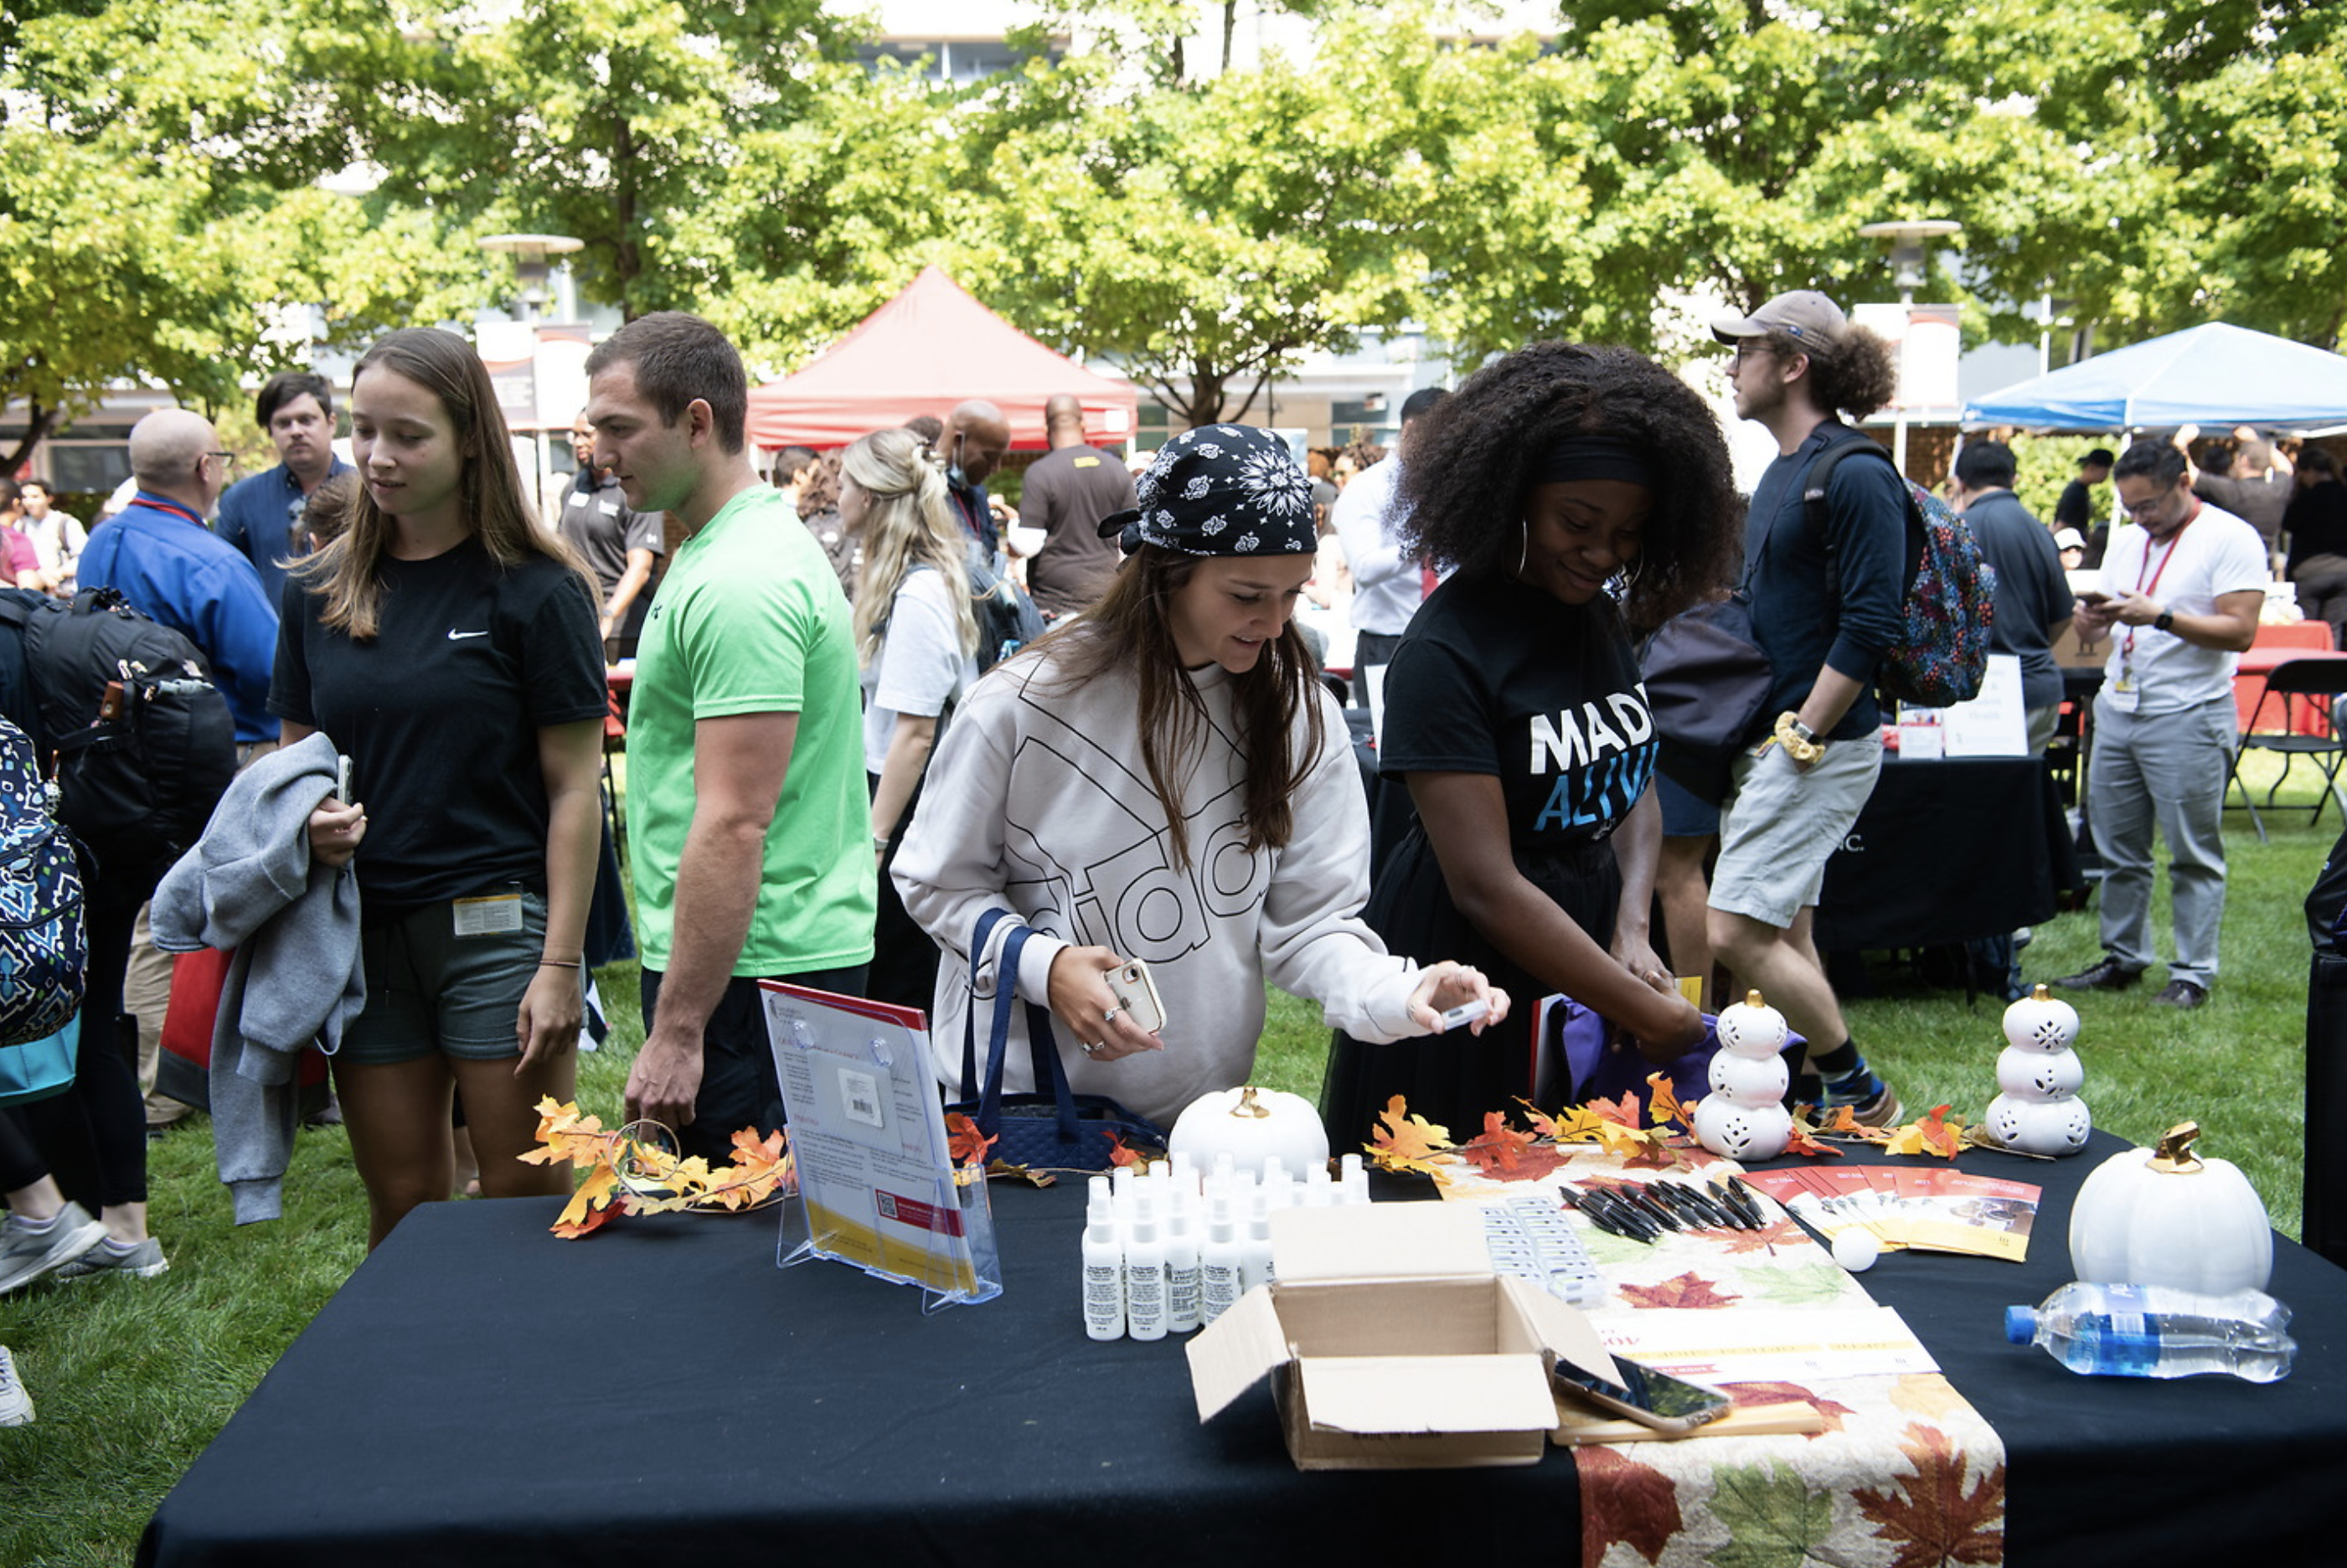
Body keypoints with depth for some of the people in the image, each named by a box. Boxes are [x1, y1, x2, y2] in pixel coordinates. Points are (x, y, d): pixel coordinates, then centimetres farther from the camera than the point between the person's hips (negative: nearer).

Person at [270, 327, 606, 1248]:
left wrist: (559, 963, -12)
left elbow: (574, 787, -6)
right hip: (365, 932, 4)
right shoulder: (319, 593, 7)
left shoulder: (535, 589, -5)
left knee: (526, 1203, 2)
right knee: (402, 1206, 12)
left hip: (498, 928, -4)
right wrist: (305, 818, -6)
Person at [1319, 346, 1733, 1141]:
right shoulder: (1445, 652, -19)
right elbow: (1486, 887, -24)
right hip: (1467, 991, -6)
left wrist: (1631, 930, -7)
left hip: (1586, 970, 7)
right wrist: (1651, 1015, -23)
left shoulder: (1603, 615, 4)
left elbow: (1635, 789, 12)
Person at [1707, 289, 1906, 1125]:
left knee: (1739, 931, -12)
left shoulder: (1855, 476, -15)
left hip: (1820, 745, -10)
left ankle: (1861, 1095, 3)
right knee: (1782, 933, 13)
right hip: (1771, 740, 10)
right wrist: (1751, 734, 15)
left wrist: (1800, 737, -19)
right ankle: (1814, 1095, 23)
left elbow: (1868, 626, -20)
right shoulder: (1781, 470, 15)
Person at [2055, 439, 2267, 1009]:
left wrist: (2161, 617, -23)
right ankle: (2123, 958, 21)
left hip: (2188, 717, -7)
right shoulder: (2127, 540, 15)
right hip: (2117, 708, 7)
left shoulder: (2231, 538, -6)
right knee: (2117, 849, 10)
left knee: (2194, 854, -1)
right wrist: (2091, 619, -5)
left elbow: (2240, 631, -15)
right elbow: (2097, 627, 18)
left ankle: (2193, 973, 5)